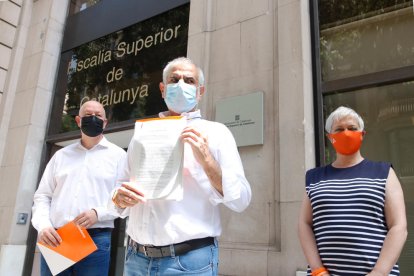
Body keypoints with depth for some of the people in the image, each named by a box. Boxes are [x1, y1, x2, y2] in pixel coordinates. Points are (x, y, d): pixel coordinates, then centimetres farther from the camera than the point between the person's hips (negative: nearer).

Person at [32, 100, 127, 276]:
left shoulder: (118, 155, 6)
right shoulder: (61, 155, 16)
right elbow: (42, 195, 14)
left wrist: (98, 213, -15)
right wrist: (43, 225, -3)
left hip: (95, 240, -3)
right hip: (54, 239, 3)